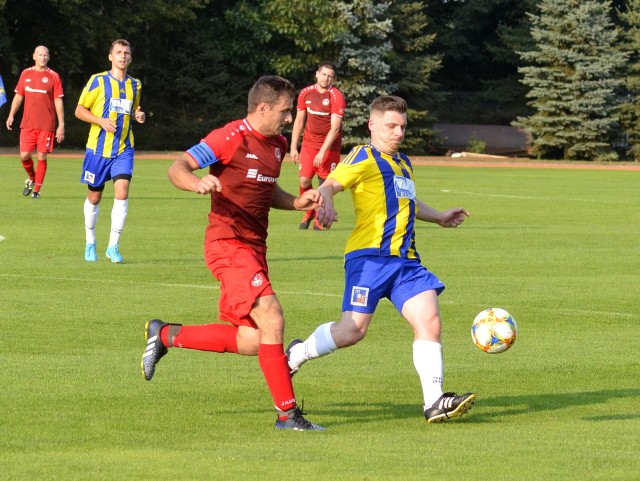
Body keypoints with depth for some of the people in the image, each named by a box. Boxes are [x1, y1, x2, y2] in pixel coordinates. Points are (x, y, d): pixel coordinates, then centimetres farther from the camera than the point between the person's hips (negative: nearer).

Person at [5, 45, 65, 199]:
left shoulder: (53, 77, 0)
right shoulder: (26, 74, 8)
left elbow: (58, 102, -1)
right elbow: (18, 96, 15)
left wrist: (61, 125, -5)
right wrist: (11, 115, 4)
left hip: (46, 125, -2)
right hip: (27, 124, 2)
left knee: (42, 157, -3)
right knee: (24, 155, -3)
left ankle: (36, 190, 7)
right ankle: (31, 179, 26)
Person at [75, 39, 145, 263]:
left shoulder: (135, 85, 9)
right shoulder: (98, 81, -4)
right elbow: (79, 110, -2)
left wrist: (137, 116, 1)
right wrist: (101, 121, -18)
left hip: (124, 148, 2)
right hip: (98, 148, -2)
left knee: (122, 193, -15)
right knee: (94, 197, 7)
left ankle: (113, 245, -9)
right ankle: (90, 242, 28)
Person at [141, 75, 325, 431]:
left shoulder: (278, 145, 12)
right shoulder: (232, 138, -13)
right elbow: (177, 168, -15)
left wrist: (298, 202, 9)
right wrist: (198, 183, -37)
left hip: (255, 248, 9)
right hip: (228, 245, -9)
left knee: (251, 342, 7)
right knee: (272, 318, -20)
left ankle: (165, 335, 24)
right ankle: (287, 412, -13)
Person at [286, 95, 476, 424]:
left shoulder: (403, 163, 25)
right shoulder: (364, 158, -1)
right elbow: (329, 185, -13)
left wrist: (439, 217, 51)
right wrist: (325, 203, -35)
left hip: (405, 260, 7)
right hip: (370, 257, -7)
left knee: (429, 321, -9)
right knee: (354, 329, -11)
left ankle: (434, 403, -11)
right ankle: (296, 354, 16)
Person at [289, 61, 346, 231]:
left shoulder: (336, 96, -12)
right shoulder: (306, 93, 2)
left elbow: (335, 128, -16)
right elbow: (299, 121, 10)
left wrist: (322, 152, -21)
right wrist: (293, 148, 6)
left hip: (329, 145, -3)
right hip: (309, 143, 3)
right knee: (304, 180, -7)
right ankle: (309, 212, 18)